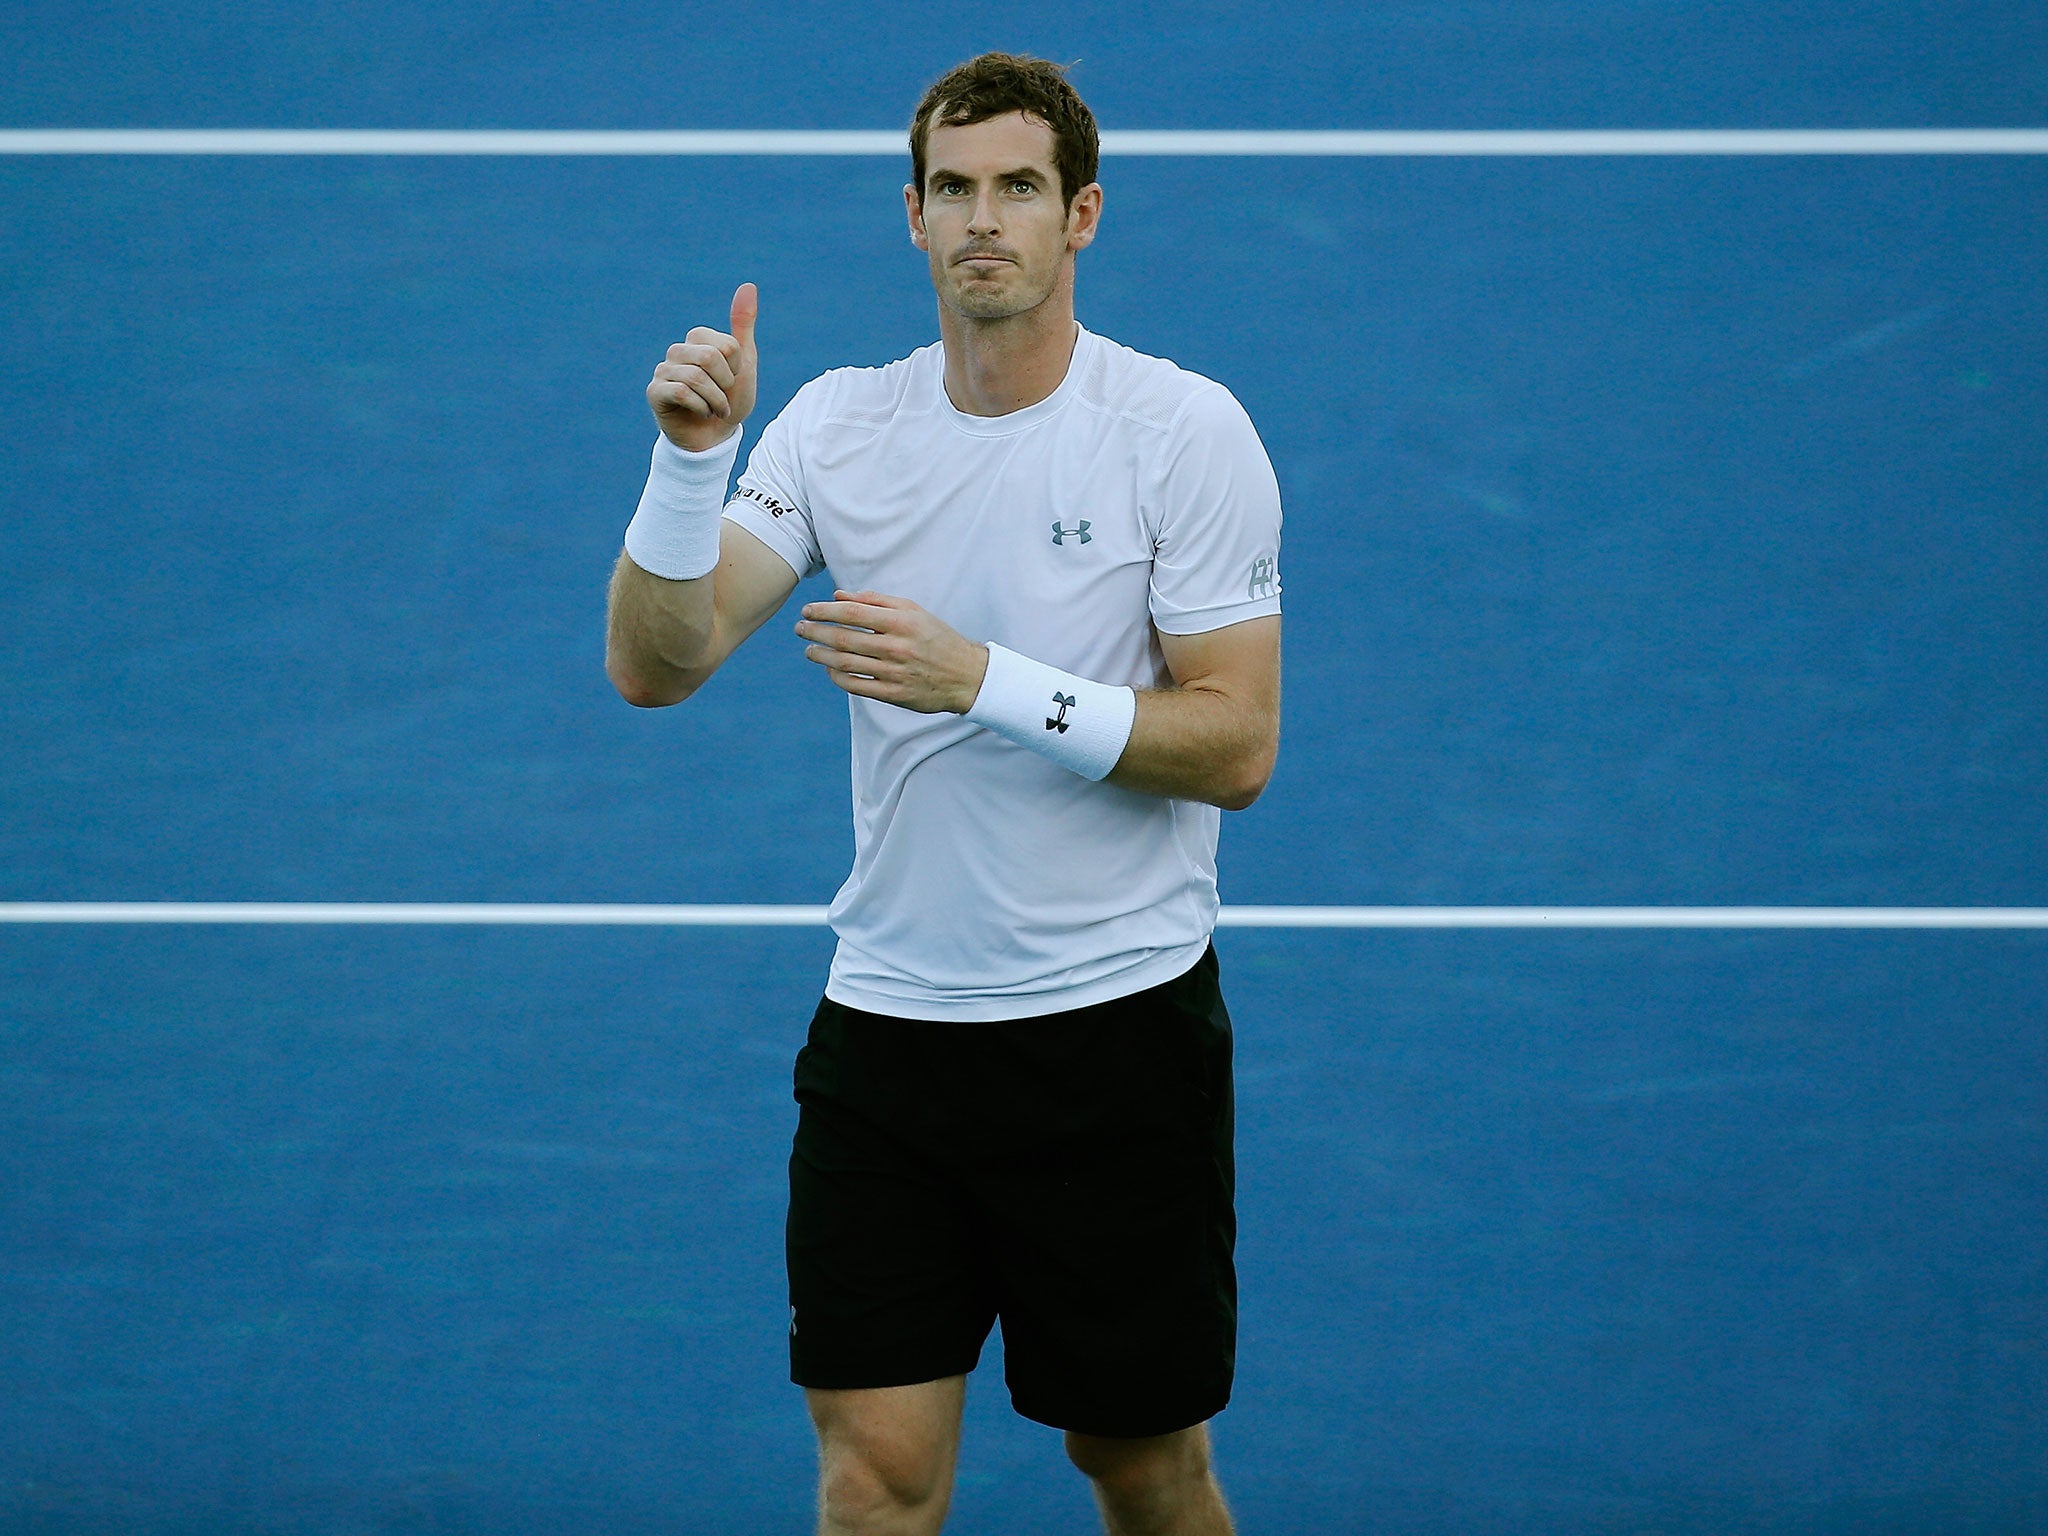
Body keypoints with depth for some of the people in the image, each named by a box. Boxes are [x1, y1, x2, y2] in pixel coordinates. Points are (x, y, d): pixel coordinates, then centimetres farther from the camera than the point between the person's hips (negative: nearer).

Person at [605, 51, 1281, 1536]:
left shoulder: (1184, 430, -8)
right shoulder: (840, 423, 1)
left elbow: (1235, 745, -12)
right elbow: (654, 663, -7)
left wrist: (980, 680, -22)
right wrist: (694, 455, -22)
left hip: (1117, 1019, -2)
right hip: (888, 1014, 2)